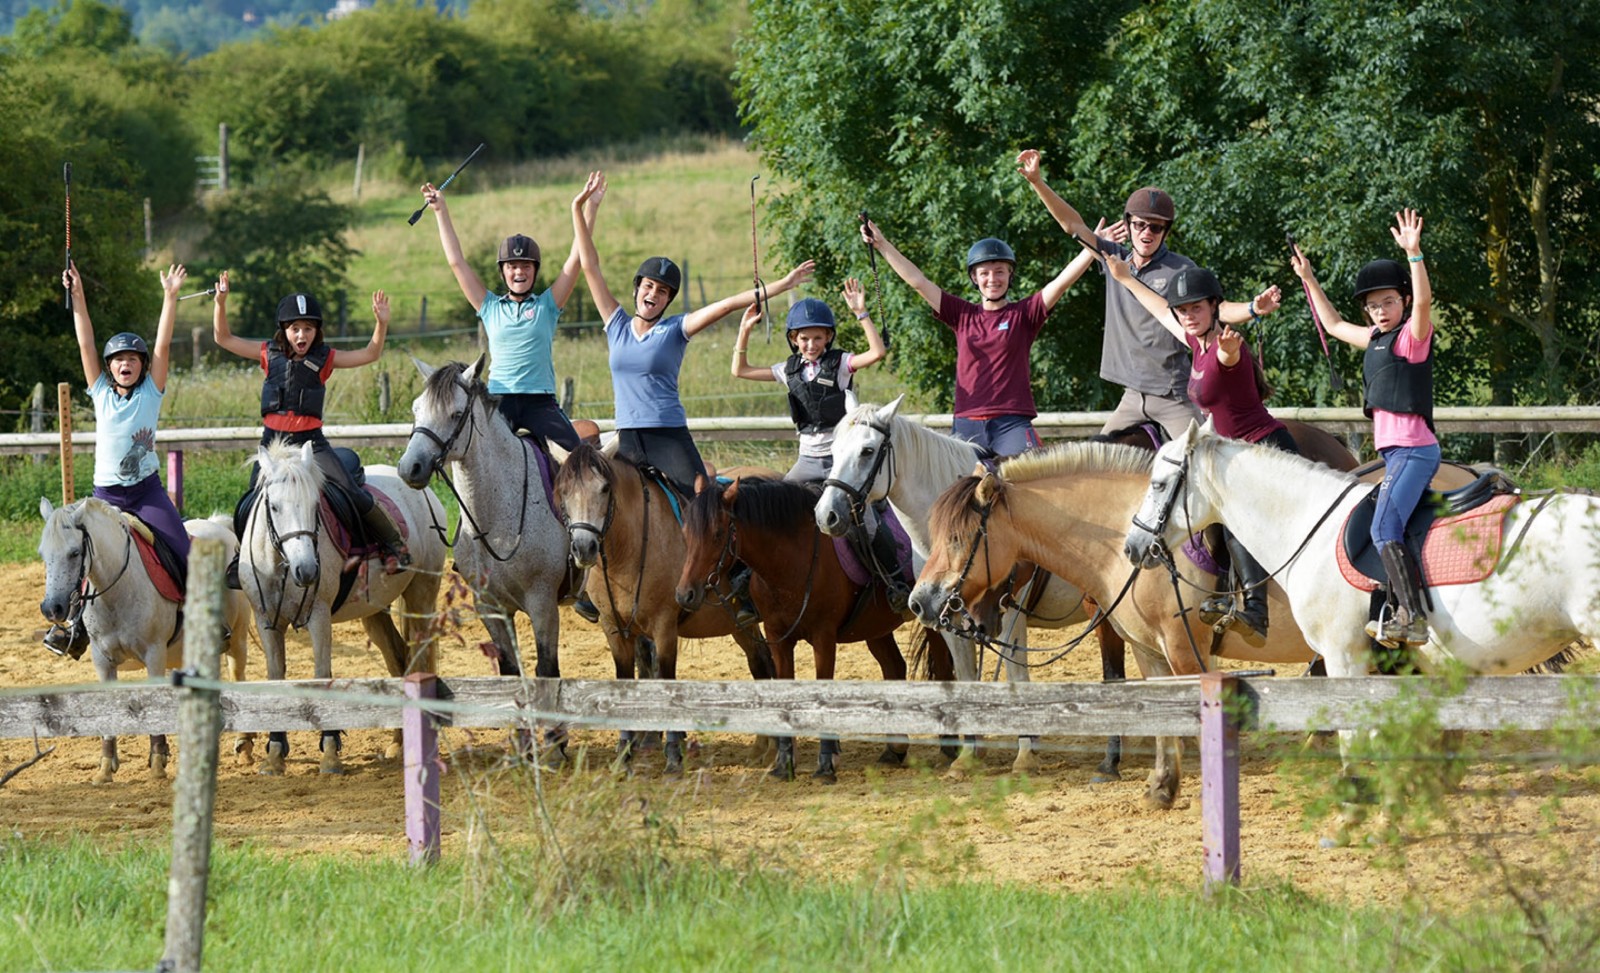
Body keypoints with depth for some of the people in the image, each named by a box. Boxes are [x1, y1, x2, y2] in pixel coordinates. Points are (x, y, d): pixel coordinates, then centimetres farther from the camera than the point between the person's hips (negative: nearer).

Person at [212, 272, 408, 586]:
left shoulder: (324, 358, 1)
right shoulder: (270, 354, 4)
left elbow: (369, 354, 2)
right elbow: (223, 338, 6)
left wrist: (381, 323, -13)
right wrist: (221, 302, -6)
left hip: (310, 440, -2)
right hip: (273, 440, 2)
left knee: (353, 494, -15)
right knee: (247, 509, -1)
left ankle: (393, 545, -1)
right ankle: (243, 558, 24)